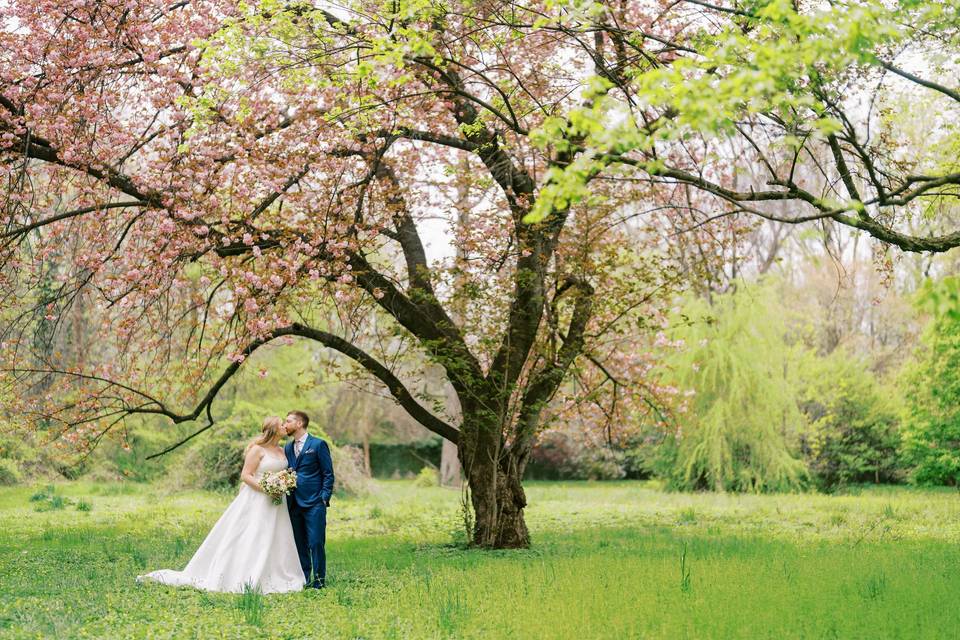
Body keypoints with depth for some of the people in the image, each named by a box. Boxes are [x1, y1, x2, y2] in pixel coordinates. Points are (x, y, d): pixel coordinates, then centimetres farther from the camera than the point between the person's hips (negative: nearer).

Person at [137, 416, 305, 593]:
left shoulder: (282, 451, 13)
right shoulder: (257, 449, -8)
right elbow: (245, 475, -11)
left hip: (277, 504, 7)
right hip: (257, 501, -7)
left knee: (272, 543, 5)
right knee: (249, 539, -6)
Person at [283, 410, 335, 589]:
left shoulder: (318, 445, -2)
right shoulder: (287, 448, 16)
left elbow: (328, 474, -3)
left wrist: (324, 498, -11)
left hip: (314, 503, -6)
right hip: (294, 504, 6)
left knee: (316, 543, -6)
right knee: (299, 545, 9)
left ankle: (319, 581, 1)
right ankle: (303, 579, 15)